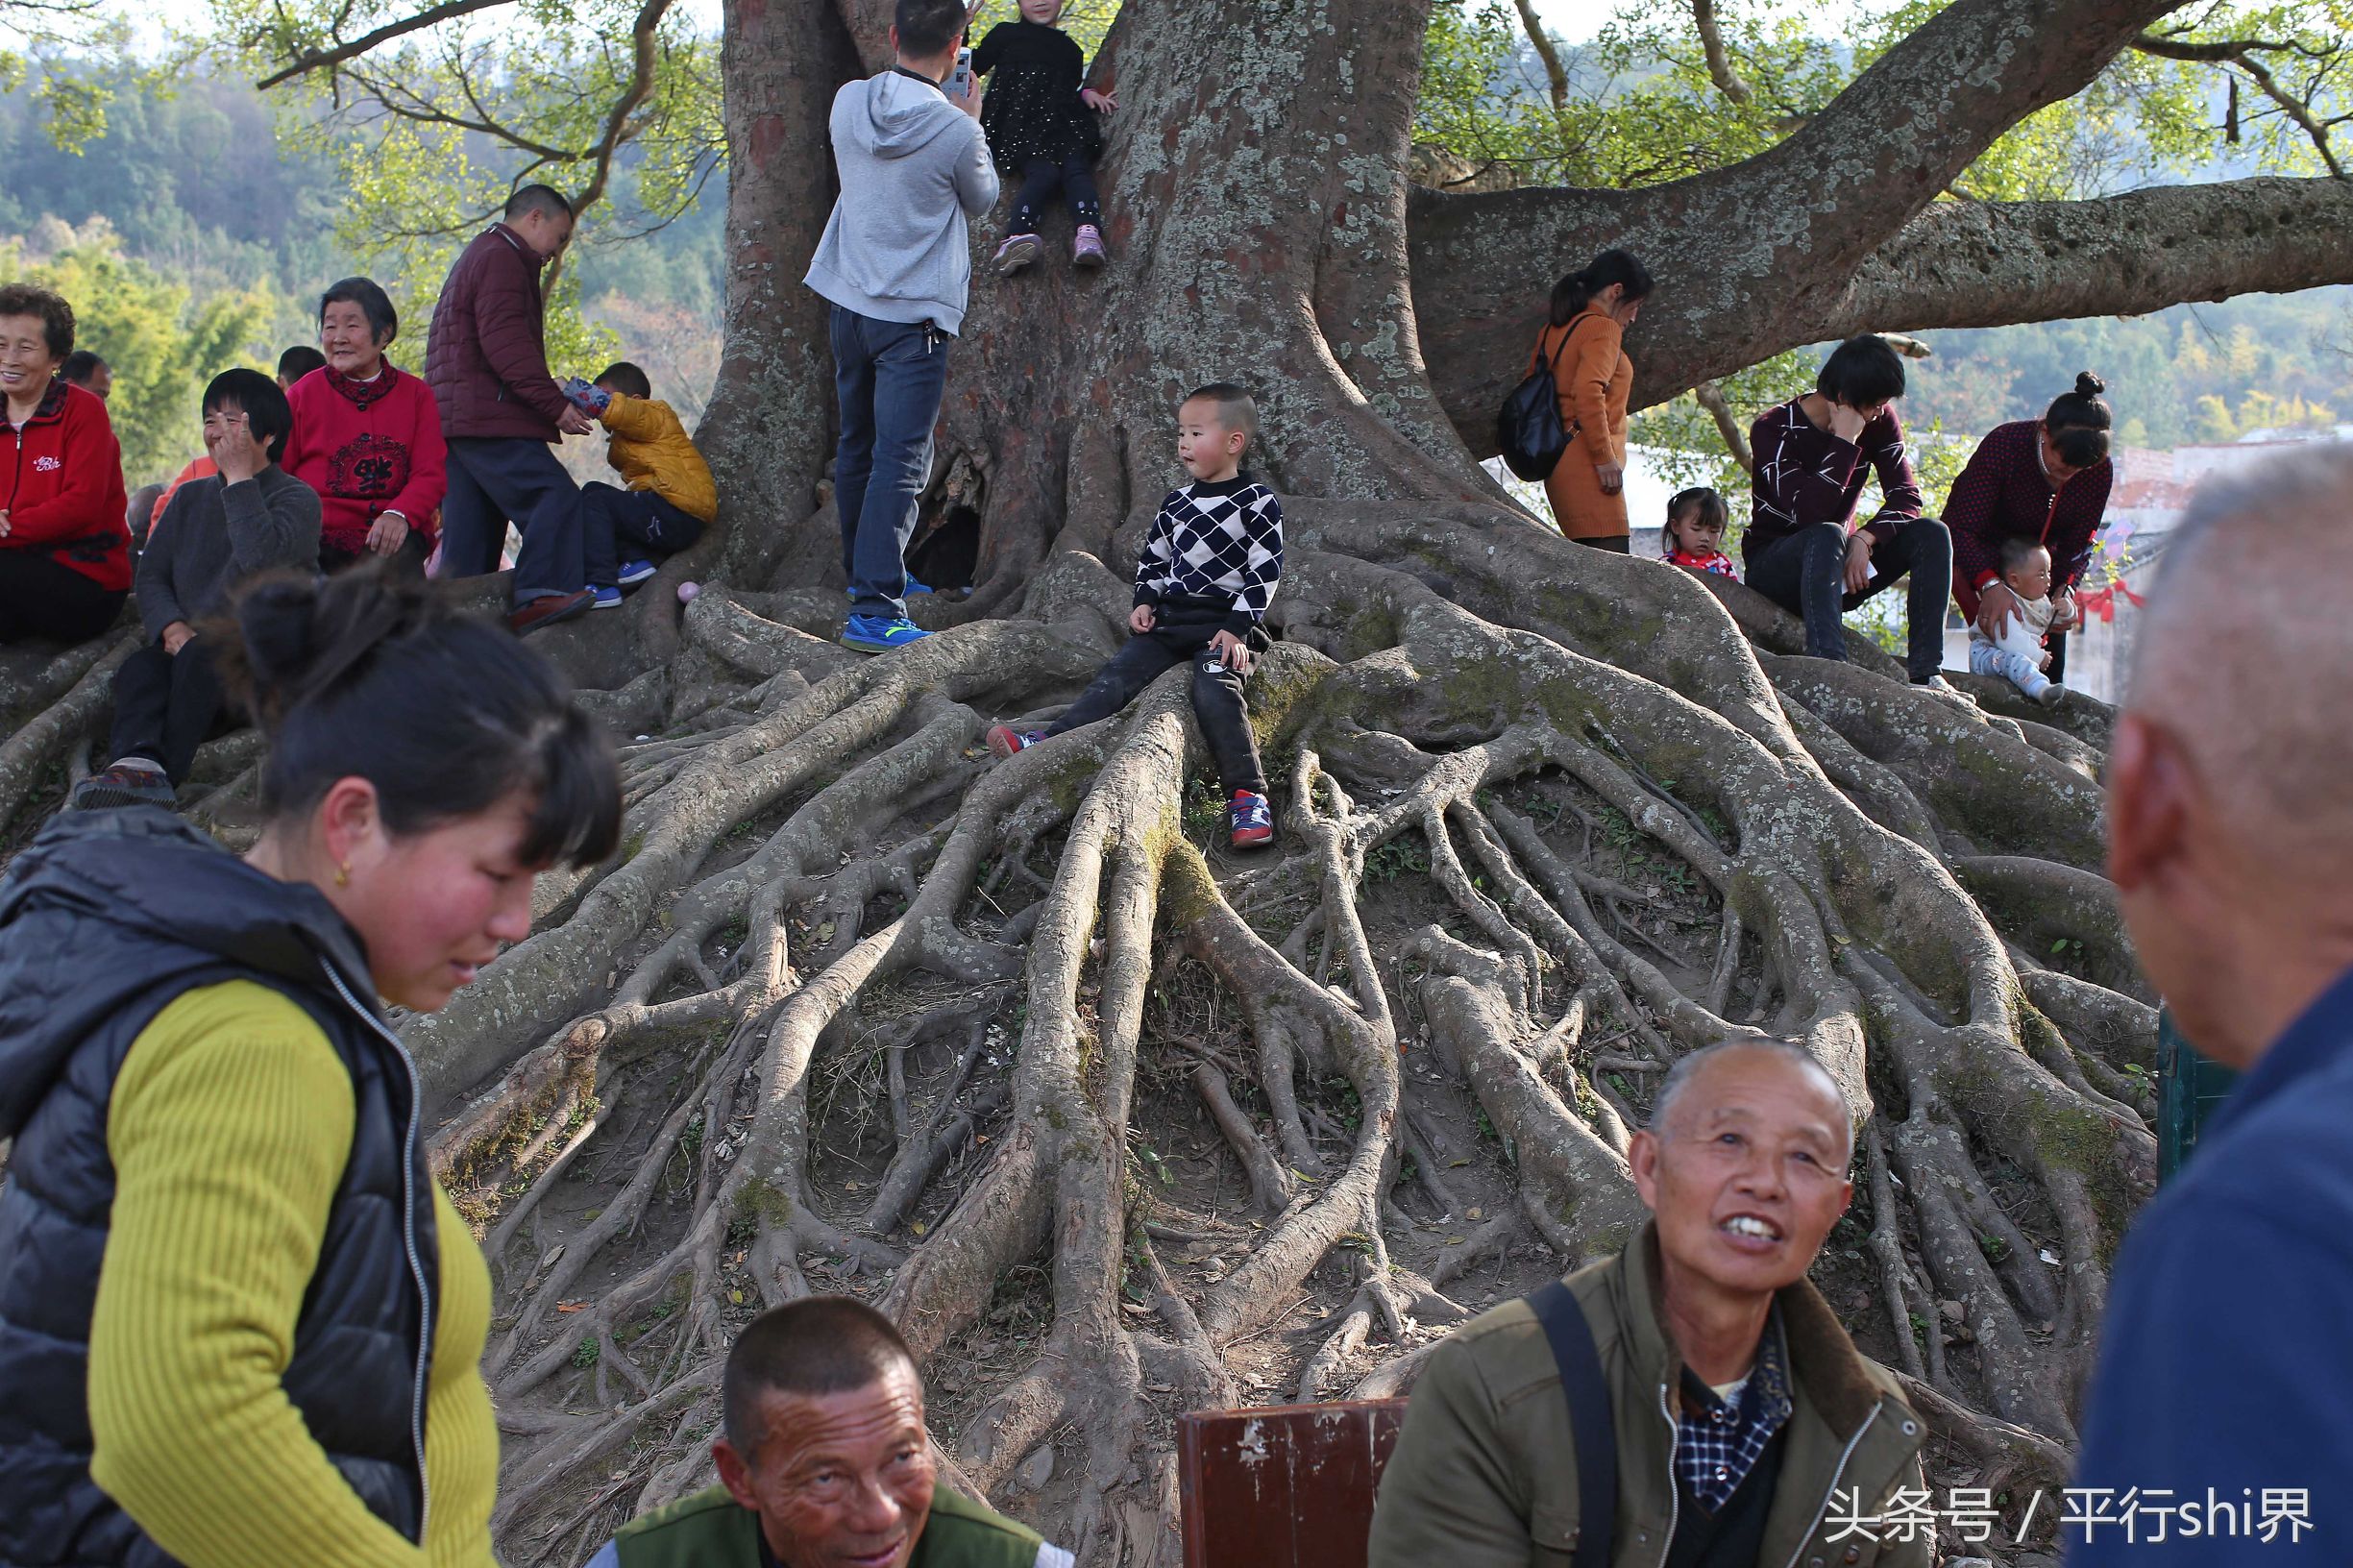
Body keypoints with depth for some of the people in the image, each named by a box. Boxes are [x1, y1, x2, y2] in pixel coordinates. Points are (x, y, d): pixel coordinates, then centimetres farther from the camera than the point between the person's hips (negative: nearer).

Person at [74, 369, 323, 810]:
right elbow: (151, 574, 14)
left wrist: (240, 477, -11)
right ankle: (138, 760, -55)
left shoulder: (297, 499, 1)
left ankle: (164, 773, -44)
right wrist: (171, 627, -7)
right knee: (139, 668, -29)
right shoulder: (191, 498, 22)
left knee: (200, 658, -36)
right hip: (193, 646, 5)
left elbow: (260, 557, -20)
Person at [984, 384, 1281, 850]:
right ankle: (1053, 740, -26)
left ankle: (1248, 794, -34)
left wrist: (1237, 628, -15)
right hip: (1172, 619, 6)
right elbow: (1153, 558, 27)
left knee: (1214, 688, -32)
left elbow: (1265, 571, -8)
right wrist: (1145, 601, 8)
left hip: (1228, 624, -6)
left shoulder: (1257, 503, -4)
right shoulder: (1176, 504, 15)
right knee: (1118, 675, -13)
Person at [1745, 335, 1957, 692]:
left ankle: (1925, 671, -27)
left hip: (1839, 569, 5)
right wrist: (1844, 442, -31)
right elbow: (1807, 513, -32)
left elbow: (1906, 496, -10)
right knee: (1827, 537, -38)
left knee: (1931, 534, -17)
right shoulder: (1773, 430, -19)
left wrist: (1864, 539, -27)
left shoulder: (1879, 421, -2)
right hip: (1775, 566, -5)